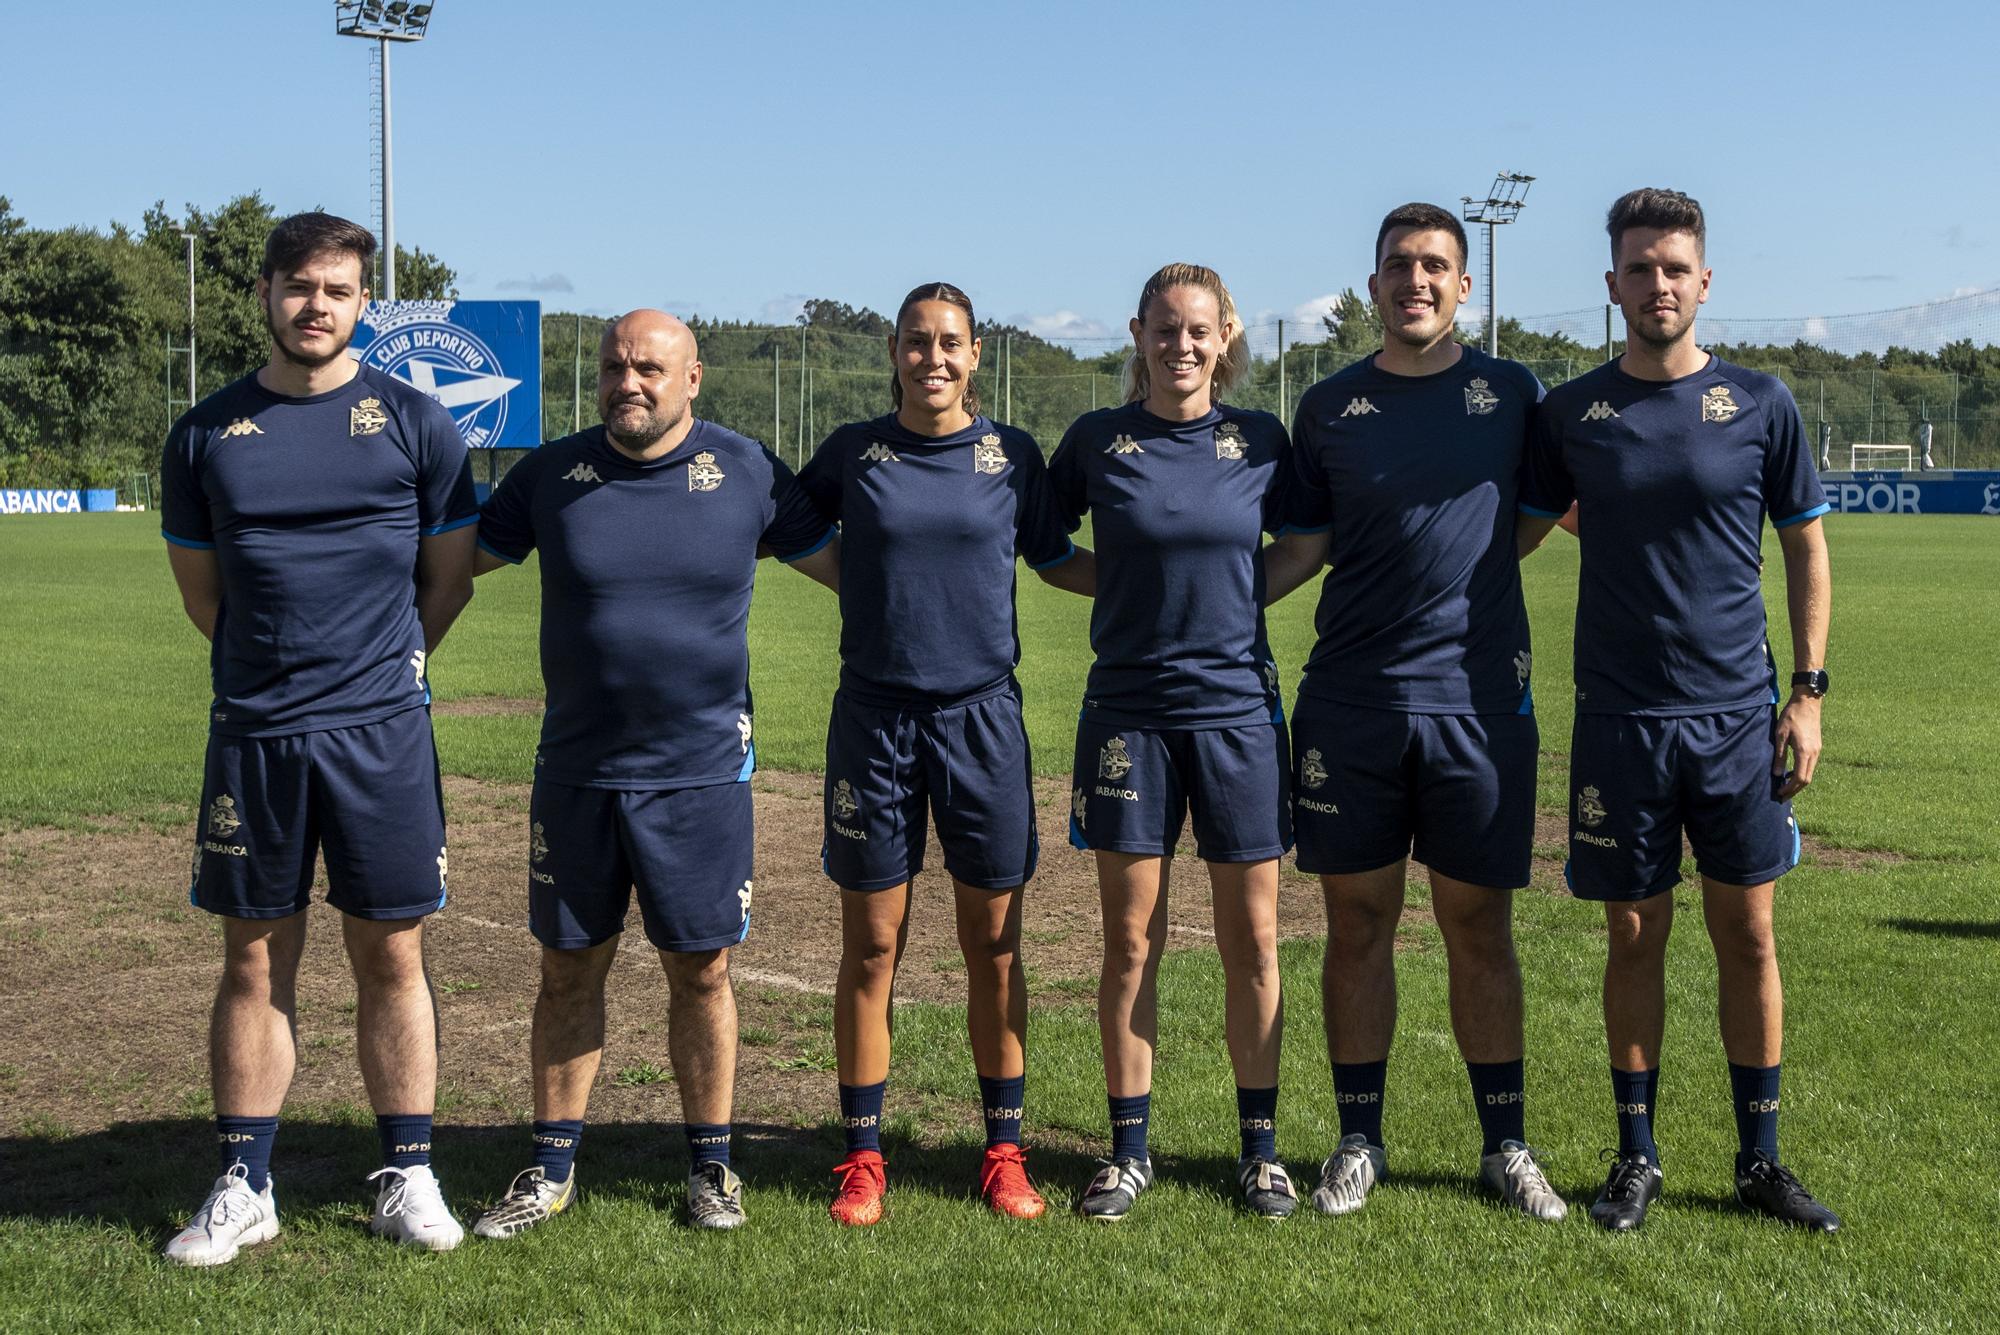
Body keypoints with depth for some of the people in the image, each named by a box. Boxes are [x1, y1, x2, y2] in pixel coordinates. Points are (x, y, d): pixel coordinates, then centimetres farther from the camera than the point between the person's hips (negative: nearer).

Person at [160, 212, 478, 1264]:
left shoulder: (414, 423, 2)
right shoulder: (205, 434, 6)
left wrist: (385, 663, 9)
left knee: (391, 954, 4)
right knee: (256, 958, 7)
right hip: (251, 733, 2)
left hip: (381, 731, -1)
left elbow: (451, 577, 8)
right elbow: (201, 591, 15)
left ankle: (407, 1177, 15)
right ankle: (243, 1186, 16)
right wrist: (284, 663, 12)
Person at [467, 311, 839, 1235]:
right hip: (576, 772, 1)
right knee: (569, 970, 9)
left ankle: (711, 1167, 22)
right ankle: (552, 1168, 23)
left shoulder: (747, 471, 0)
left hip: (702, 773, -1)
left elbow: (843, 564, 10)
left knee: (701, 972, 6)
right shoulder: (551, 473, 1)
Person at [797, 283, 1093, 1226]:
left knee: (993, 941, 5)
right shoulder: (853, 452, 3)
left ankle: (1004, 1151, 17)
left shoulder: (1013, 455, 4)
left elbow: (1056, 561, 16)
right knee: (870, 943, 3)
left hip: (982, 714, 0)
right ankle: (862, 1156, 14)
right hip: (874, 716, 0)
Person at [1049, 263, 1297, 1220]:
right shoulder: (1097, 440, 1)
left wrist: (1235, 594, 4)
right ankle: (1129, 1151, 15)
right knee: (1130, 941, 3)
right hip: (1129, 715, 0)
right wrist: (1137, 592, 4)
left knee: (1252, 939, 4)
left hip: (1239, 709, 1)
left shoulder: (1261, 442, 3)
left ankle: (1260, 1148, 17)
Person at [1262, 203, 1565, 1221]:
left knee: (1479, 926, 5)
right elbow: (1301, 547, 11)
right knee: (1358, 923, 6)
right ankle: (1358, 1142, 19)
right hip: (1349, 704, 1)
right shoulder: (1329, 409, 7)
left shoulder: (1512, 395, 6)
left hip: (1479, 698, -1)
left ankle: (1505, 1144, 18)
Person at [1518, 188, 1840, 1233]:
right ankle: (1636, 1155, 18)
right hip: (1619, 718, 0)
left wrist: (1808, 693, 2)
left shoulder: (1760, 404, 2)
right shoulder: (1570, 413, 3)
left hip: (1740, 715, 0)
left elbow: (1806, 551, 7)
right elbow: (1514, 536, 11)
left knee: (1747, 933, 5)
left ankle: (1760, 1159, 18)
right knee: (1635, 937, 6)